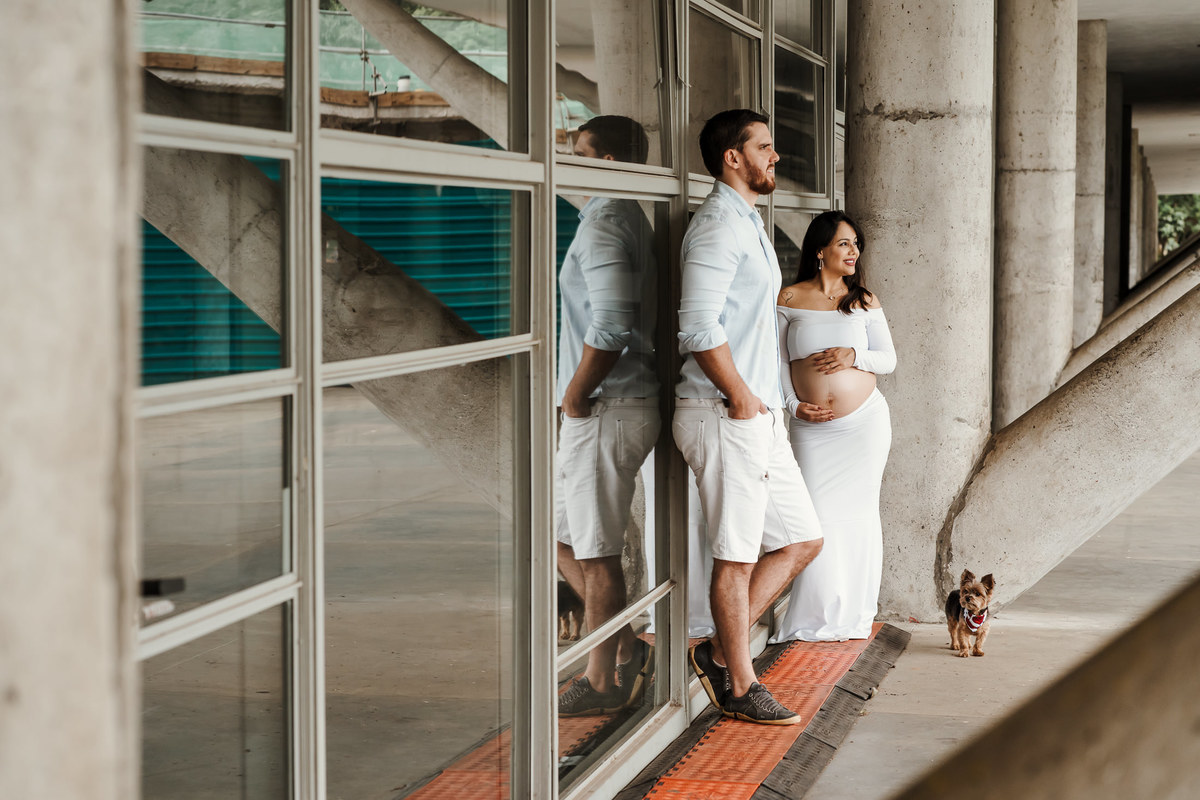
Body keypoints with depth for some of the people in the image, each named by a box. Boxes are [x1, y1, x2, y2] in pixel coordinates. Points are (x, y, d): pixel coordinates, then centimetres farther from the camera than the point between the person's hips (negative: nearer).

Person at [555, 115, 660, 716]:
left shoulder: (604, 222, -15)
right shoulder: (631, 219, 16)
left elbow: (610, 327, -26)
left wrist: (575, 396, -14)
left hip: (604, 411, -10)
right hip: (617, 406, 10)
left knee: (595, 550, 0)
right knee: (561, 534, 17)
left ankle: (602, 681, 9)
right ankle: (624, 646, 22)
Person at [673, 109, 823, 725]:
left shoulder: (747, 224, 20)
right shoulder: (718, 223, -13)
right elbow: (698, 326, -23)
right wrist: (740, 395, -16)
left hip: (759, 417, 10)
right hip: (726, 416, -10)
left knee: (802, 538, 12)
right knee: (737, 553, -2)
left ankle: (722, 652, 17)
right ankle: (740, 686, 8)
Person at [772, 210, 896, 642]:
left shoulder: (864, 301, 6)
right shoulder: (789, 299, 2)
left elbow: (889, 359, 8)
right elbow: (779, 361, 5)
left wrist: (853, 355, -11)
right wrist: (794, 406, -7)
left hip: (864, 421, 1)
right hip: (812, 427, -1)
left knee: (858, 511, 3)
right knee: (818, 517, -5)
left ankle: (853, 614, 14)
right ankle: (818, 613, 7)